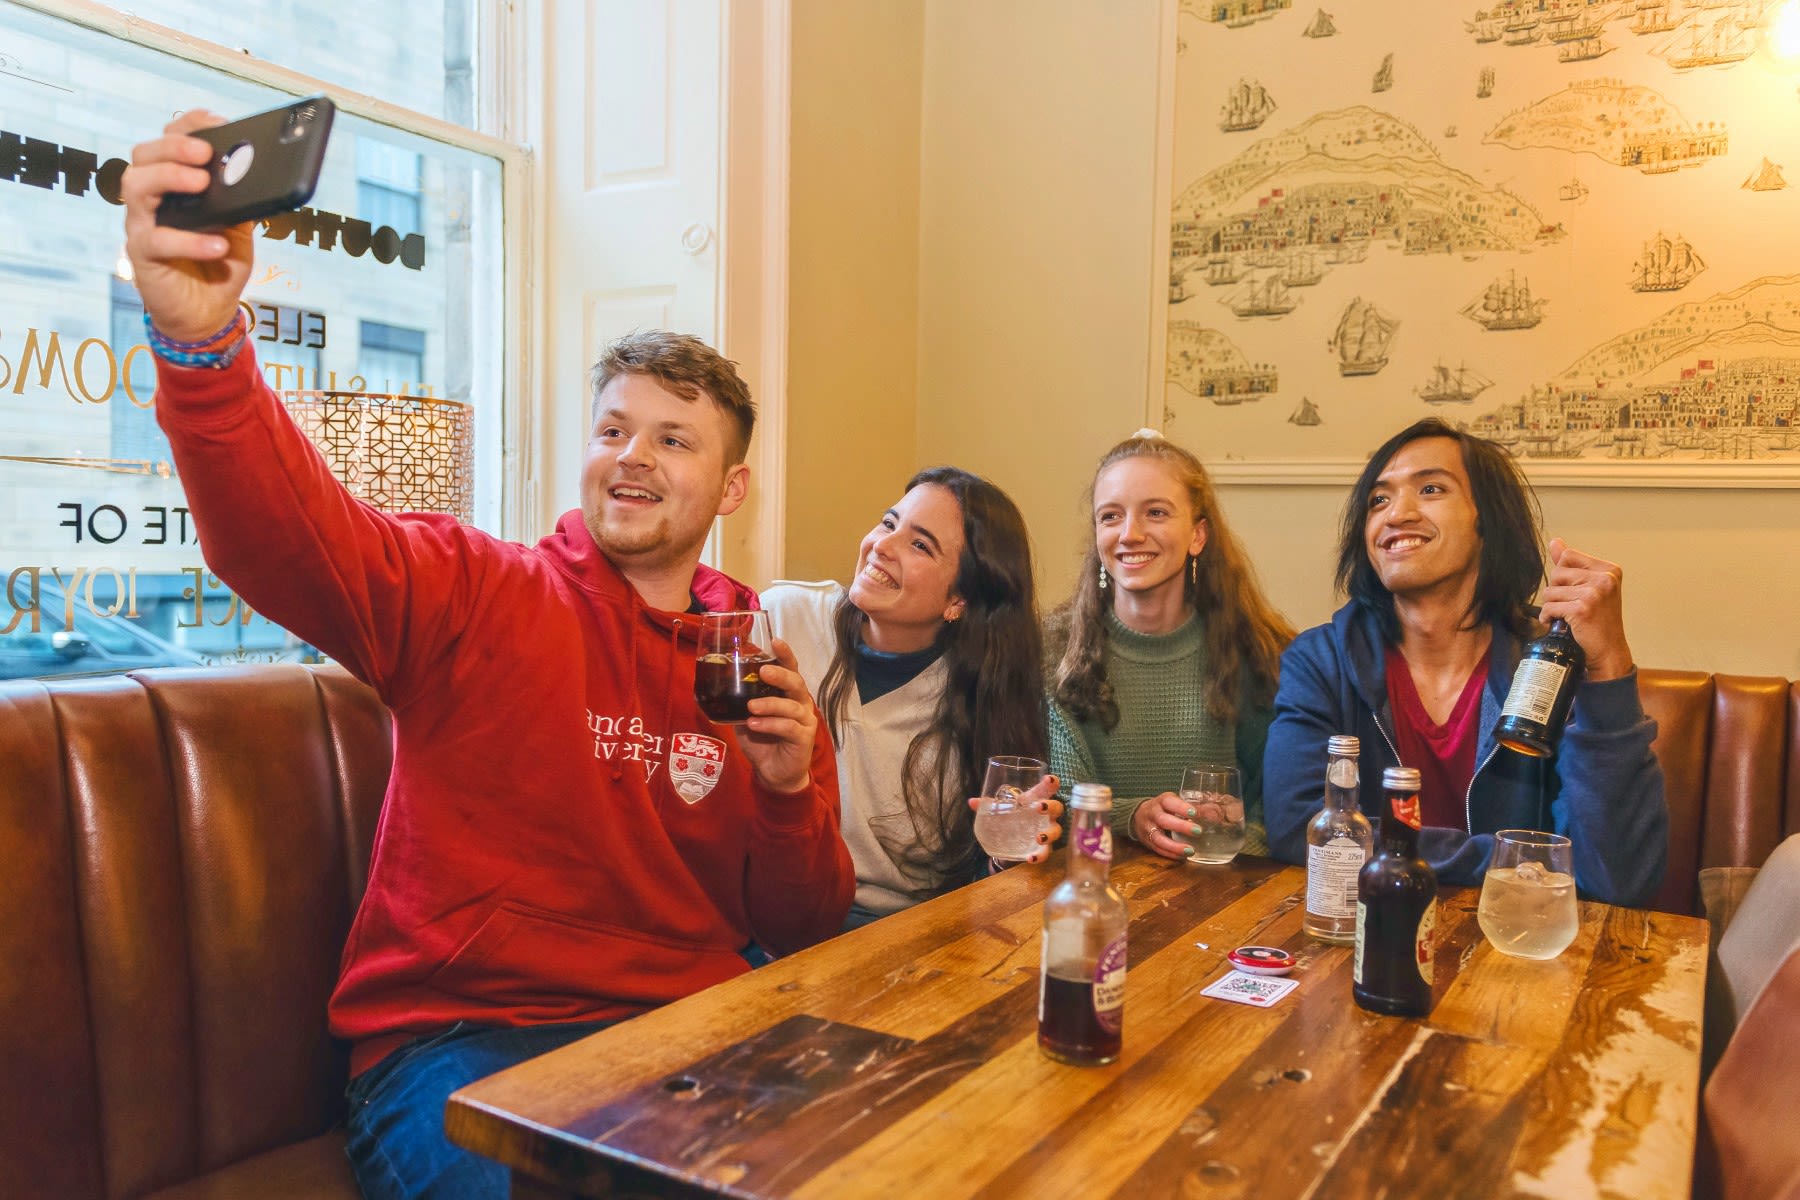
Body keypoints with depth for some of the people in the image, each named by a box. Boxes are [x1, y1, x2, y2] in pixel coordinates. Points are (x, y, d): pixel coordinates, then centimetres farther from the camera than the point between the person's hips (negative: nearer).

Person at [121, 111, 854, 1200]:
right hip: (457, 1035, -3)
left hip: (685, 1027, 4)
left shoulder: (761, 665, 7)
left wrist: (792, 792, -10)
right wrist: (200, 338, -41)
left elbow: (802, 931, 9)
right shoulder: (474, 594, -2)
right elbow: (283, 530, -24)